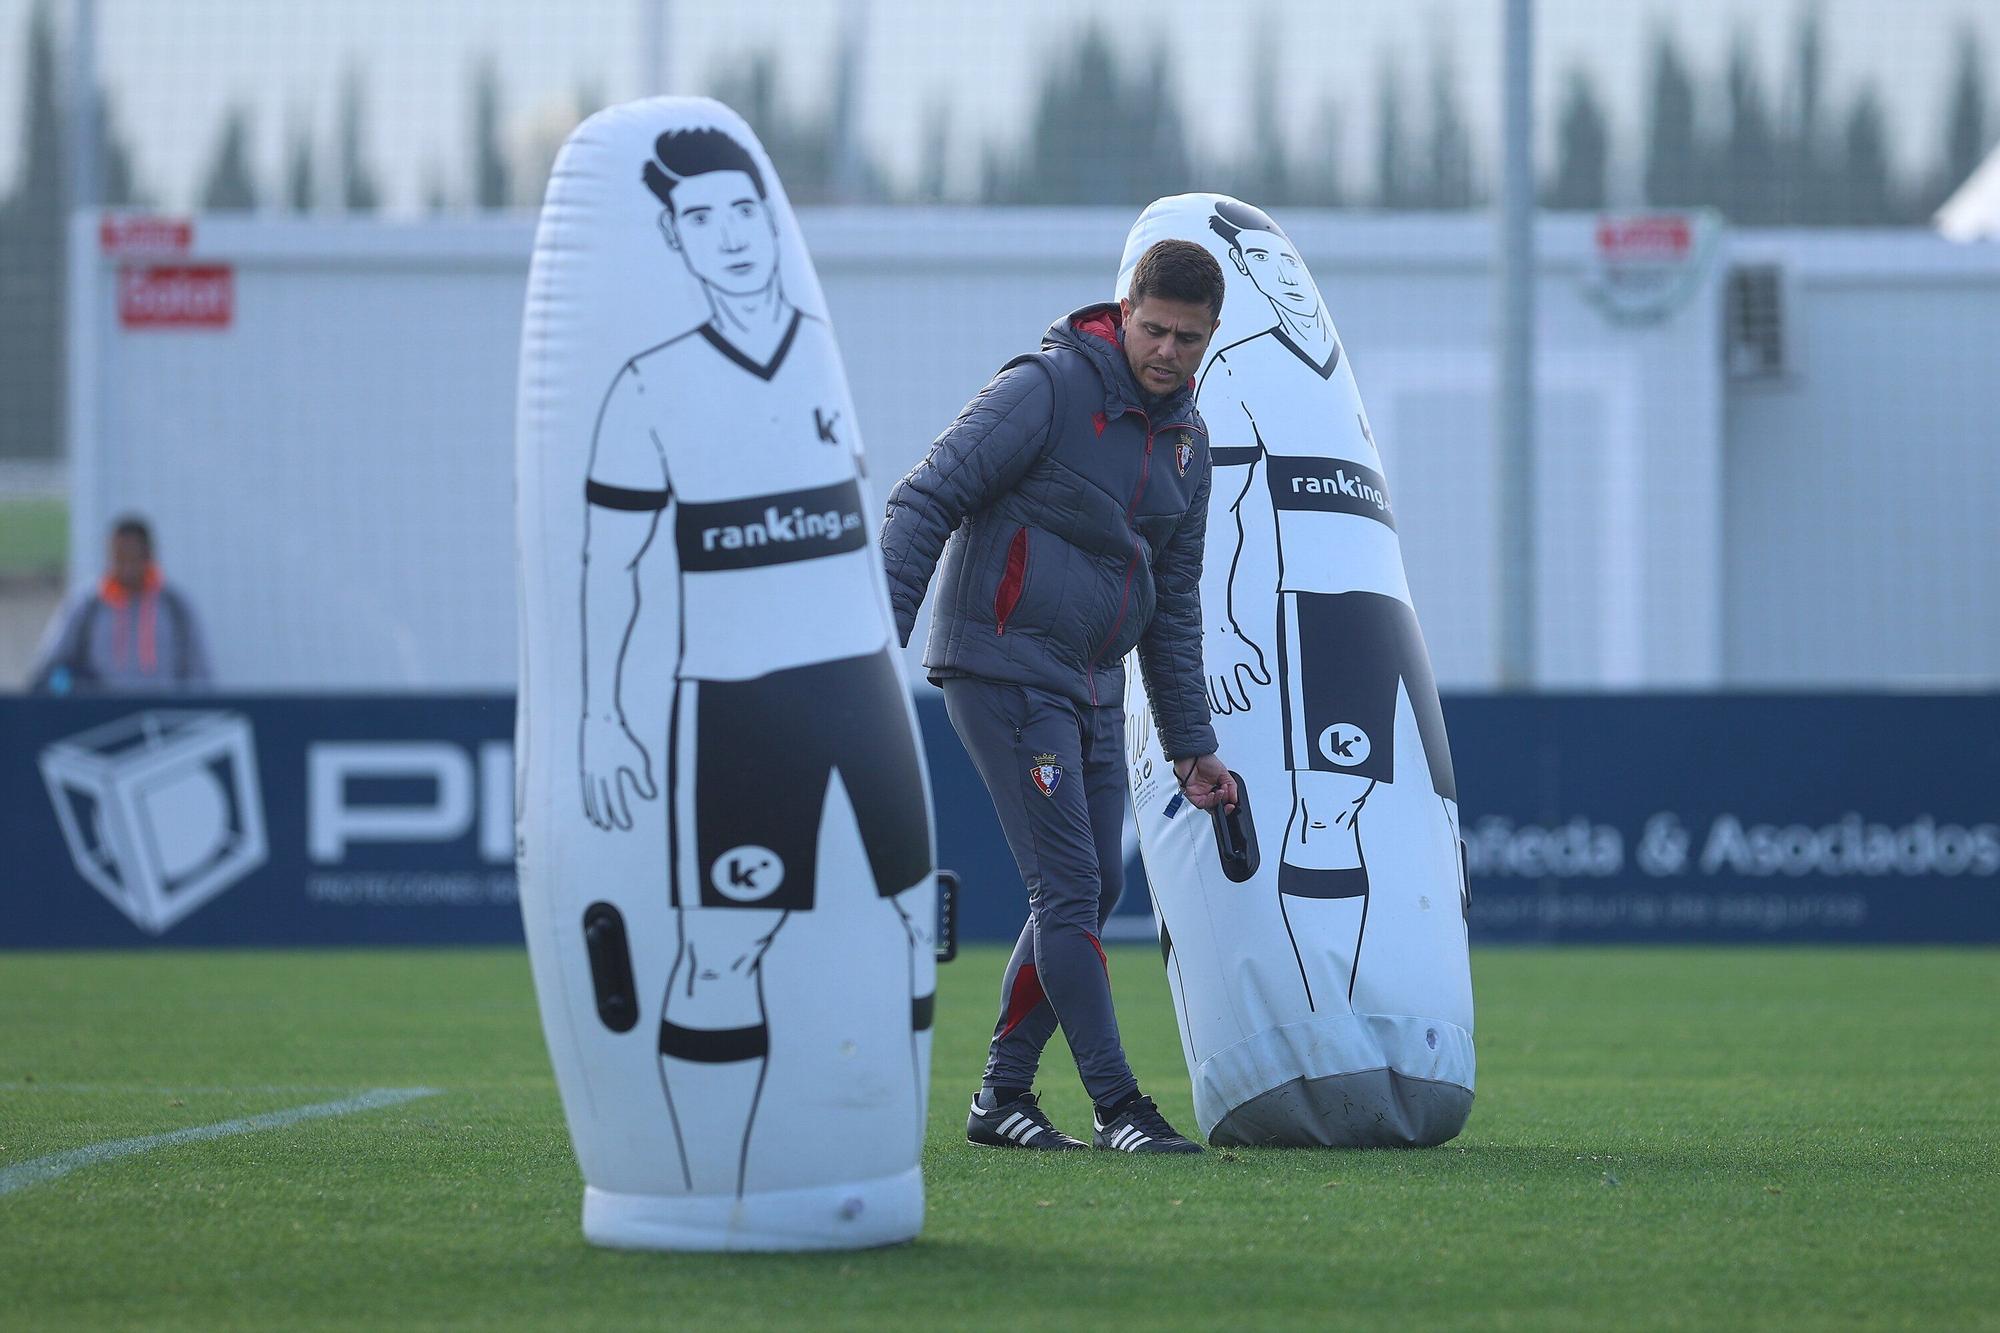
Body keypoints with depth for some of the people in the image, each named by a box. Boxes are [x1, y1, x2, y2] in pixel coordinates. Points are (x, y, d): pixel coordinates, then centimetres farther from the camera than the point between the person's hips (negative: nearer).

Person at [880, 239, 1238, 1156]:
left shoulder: (1185, 438, 11)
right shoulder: (1045, 389, -12)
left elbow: (1174, 601, 20)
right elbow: (923, 503, -14)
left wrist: (1190, 744, 19)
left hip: (1093, 691, 8)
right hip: (1003, 670, -8)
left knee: (1092, 890, 8)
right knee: (1069, 890, -11)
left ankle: (1002, 1096, 17)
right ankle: (1116, 1108, -10)